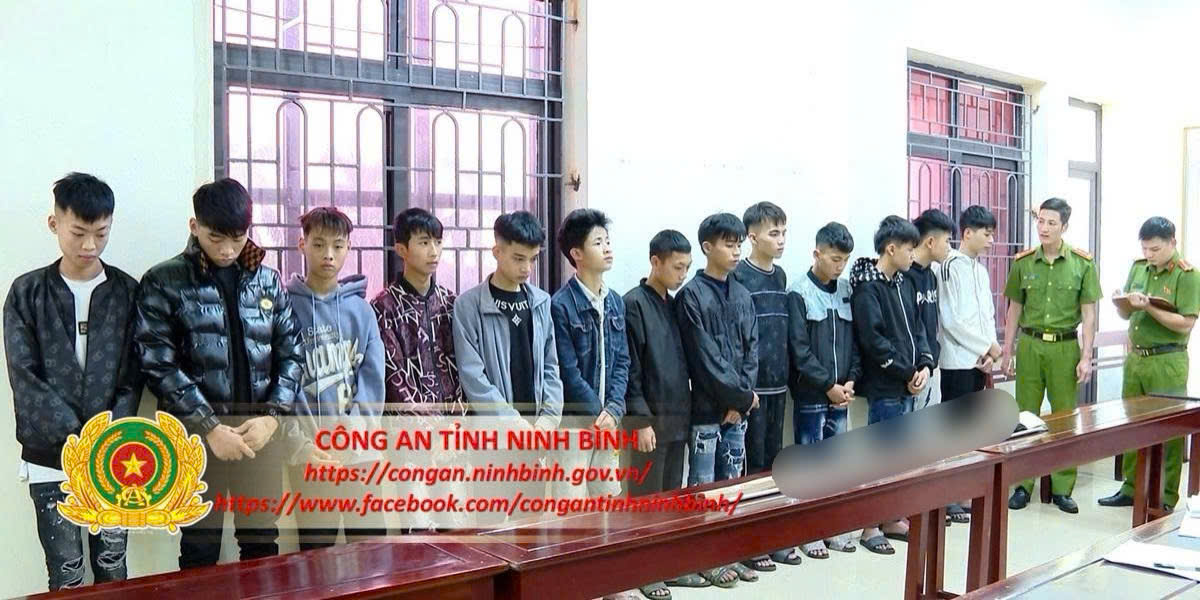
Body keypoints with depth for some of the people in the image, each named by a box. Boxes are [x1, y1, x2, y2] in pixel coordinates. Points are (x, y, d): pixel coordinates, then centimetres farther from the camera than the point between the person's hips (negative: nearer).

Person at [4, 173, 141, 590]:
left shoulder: (127, 291, 3)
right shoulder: (27, 293, 0)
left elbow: (134, 374, 1)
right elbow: (24, 377, -6)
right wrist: (79, 438, -15)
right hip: (50, 457, -1)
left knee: (112, 567, 9)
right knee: (65, 574, 5)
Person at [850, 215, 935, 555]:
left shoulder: (904, 283, 12)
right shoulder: (867, 287, -13)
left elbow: (917, 327, 14)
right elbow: (874, 339, -19)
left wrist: (925, 365, -2)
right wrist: (907, 373, -13)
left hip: (907, 385, 8)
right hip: (884, 387, -8)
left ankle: (894, 519, 25)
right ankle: (871, 526, 9)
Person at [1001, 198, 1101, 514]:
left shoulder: (1083, 264, -2)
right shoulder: (1023, 262, 3)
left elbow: (1089, 314, 0)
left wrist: (1086, 357, -5)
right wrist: (1007, 352, 6)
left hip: (1065, 347, -1)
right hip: (1029, 345, 1)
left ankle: (1062, 488, 16)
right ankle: (1023, 484, 14)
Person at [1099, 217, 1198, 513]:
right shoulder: (1138, 267, 10)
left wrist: (1148, 307, -23)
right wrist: (1123, 303, -6)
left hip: (1167, 362, -6)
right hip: (1135, 356, 6)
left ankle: (1167, 497, 11)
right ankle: (1131, 488, 21)